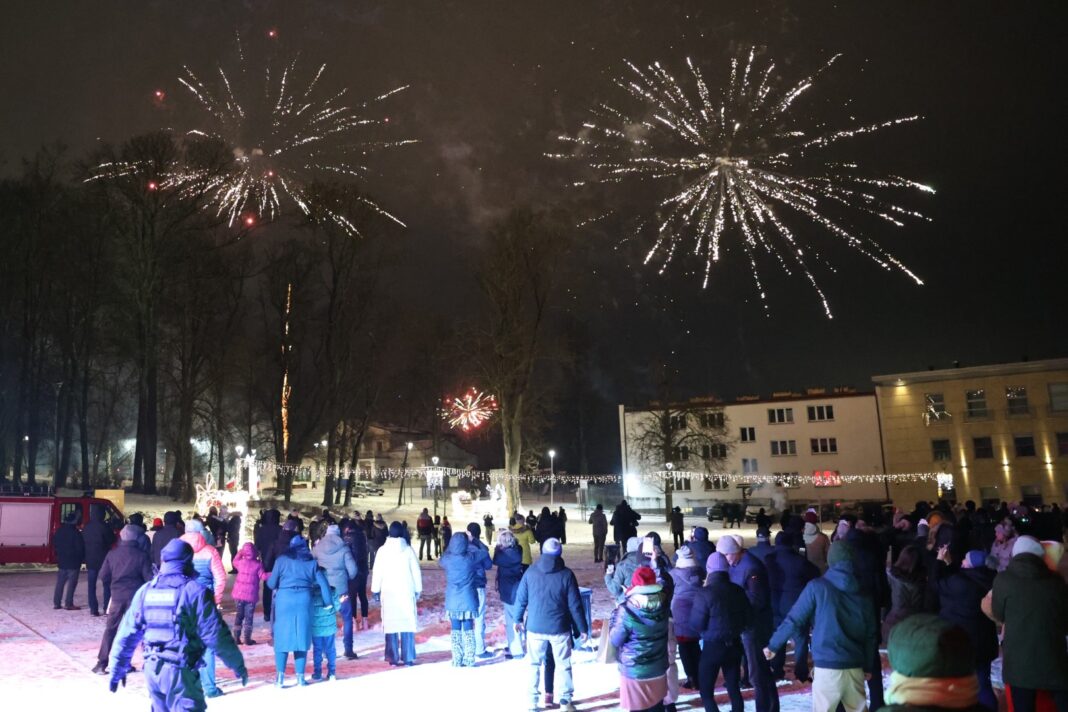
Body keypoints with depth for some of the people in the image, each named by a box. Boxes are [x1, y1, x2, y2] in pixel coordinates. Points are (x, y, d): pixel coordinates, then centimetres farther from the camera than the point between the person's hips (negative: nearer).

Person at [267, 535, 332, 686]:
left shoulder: (282, 560, 7)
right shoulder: (311, 562, 11)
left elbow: (271, 584, 6)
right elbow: (323, 583, 5)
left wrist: (278, 587, 27)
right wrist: (328, 602, 12)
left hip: (284, 599, -1)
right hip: (303, 600, 1)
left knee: (282, 637, 7)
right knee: (301, 637, 8)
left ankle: (280, 677, 4)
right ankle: (300, 677, 9)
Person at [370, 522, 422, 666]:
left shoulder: (383, 550, -2)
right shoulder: (408, 550, -2)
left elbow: (377, 572, 1)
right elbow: (416, 571, 1)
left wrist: (376, 591, 10)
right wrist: (418, 590, 10)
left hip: (388, 592, 0)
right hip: (407, 592, 0)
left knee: (391, 624, 5)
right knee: (408, 623, 3)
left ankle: (393, 658, 5)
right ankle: (408, 658, 1)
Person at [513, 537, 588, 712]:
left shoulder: (531, 571, -4)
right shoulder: (566, 574, -9)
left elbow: (521, 597, 2)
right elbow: (575, 604, -7)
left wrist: (518, 618, 17)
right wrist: (582, 628, 2)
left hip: (535, 627, 2)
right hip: (559, 628, -1)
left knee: (534, 665, 15)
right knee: (563, 666, 12)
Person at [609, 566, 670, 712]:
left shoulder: (627, 611, -24)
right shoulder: (663, 605, -9)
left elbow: (616, 640, -12)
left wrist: (615, 616, 0)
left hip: (634, 672, -5)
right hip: (658, 669, 5)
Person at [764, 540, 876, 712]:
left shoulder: (817, 587, -5)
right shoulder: (863, 594, 7)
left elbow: (794, 620, -5)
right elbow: (871, 634, 9)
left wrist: (773, 645, 6)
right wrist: (868, 667, 20)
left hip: (827, 666, -4)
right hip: (855, 667, 4)